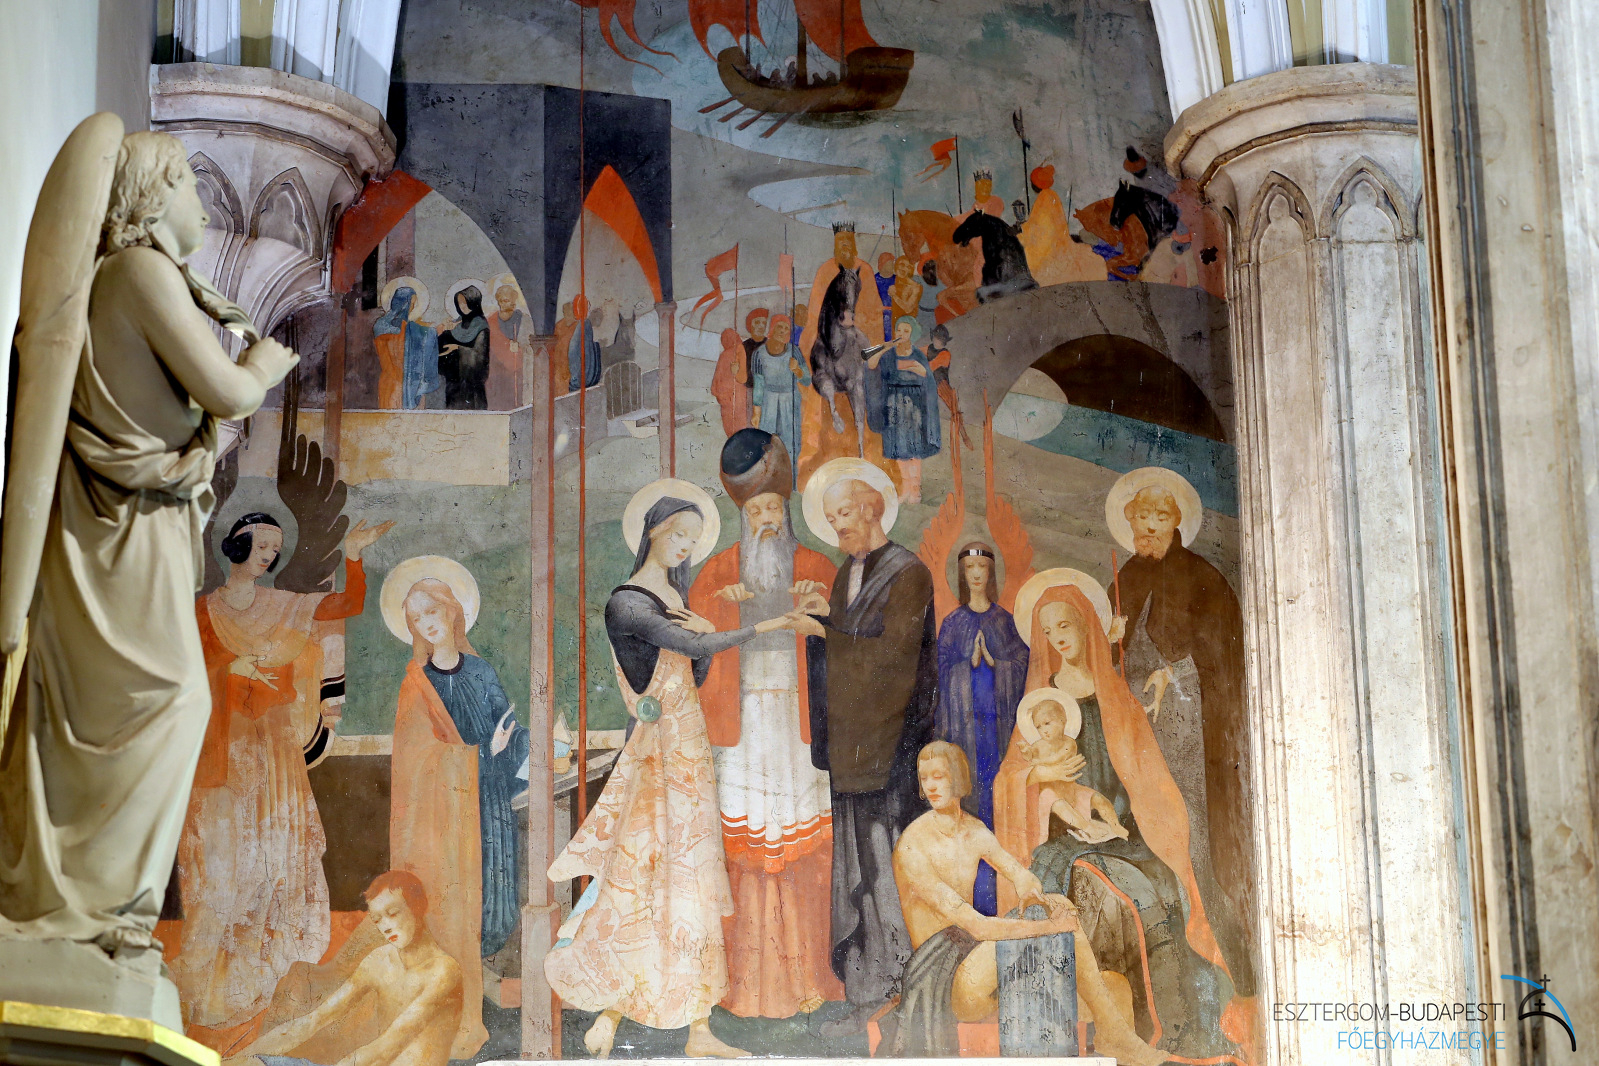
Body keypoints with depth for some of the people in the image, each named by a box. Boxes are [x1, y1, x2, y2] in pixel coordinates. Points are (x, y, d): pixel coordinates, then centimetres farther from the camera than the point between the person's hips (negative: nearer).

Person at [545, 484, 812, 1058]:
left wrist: (702, 634, -5)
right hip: (660, 747, -8)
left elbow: (697, 674, 13)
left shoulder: (675, 598, 16)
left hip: (690, 743, 8)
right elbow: (695, 647, -19)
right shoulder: (626, 602, -10)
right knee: (648, 882, -7)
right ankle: (609, 1013, 6)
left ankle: (698, 1028, 8)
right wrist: (765, 626, -17)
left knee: (694, 886, 6)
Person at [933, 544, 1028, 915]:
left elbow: (1021, 666, 2)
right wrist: (970, 662, -15)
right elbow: (942, 674, 1)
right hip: (964, 715, -1)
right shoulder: (952, 623, 6)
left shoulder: (1006, 621, 8)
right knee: (968, 790, -3)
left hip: (998, 715, 1)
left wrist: (992, 660, -13)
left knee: (998, 792, -1)